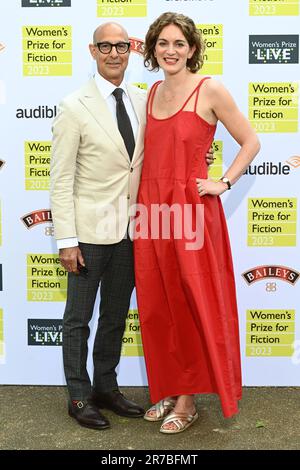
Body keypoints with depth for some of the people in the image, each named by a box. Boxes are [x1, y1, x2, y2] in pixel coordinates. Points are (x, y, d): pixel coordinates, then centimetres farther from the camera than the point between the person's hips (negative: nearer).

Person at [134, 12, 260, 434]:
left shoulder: (209, 90, -4)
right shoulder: (153, 93, 14)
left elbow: (250, 142, 0)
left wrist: (224, 183, -8)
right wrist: (140, 203, 12)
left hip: (191, 210, -6)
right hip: (151, 209, 6)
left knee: (193, 304, 3)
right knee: (156, 306, 10)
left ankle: (188, 399, 18)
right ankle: (169, 390, 28)